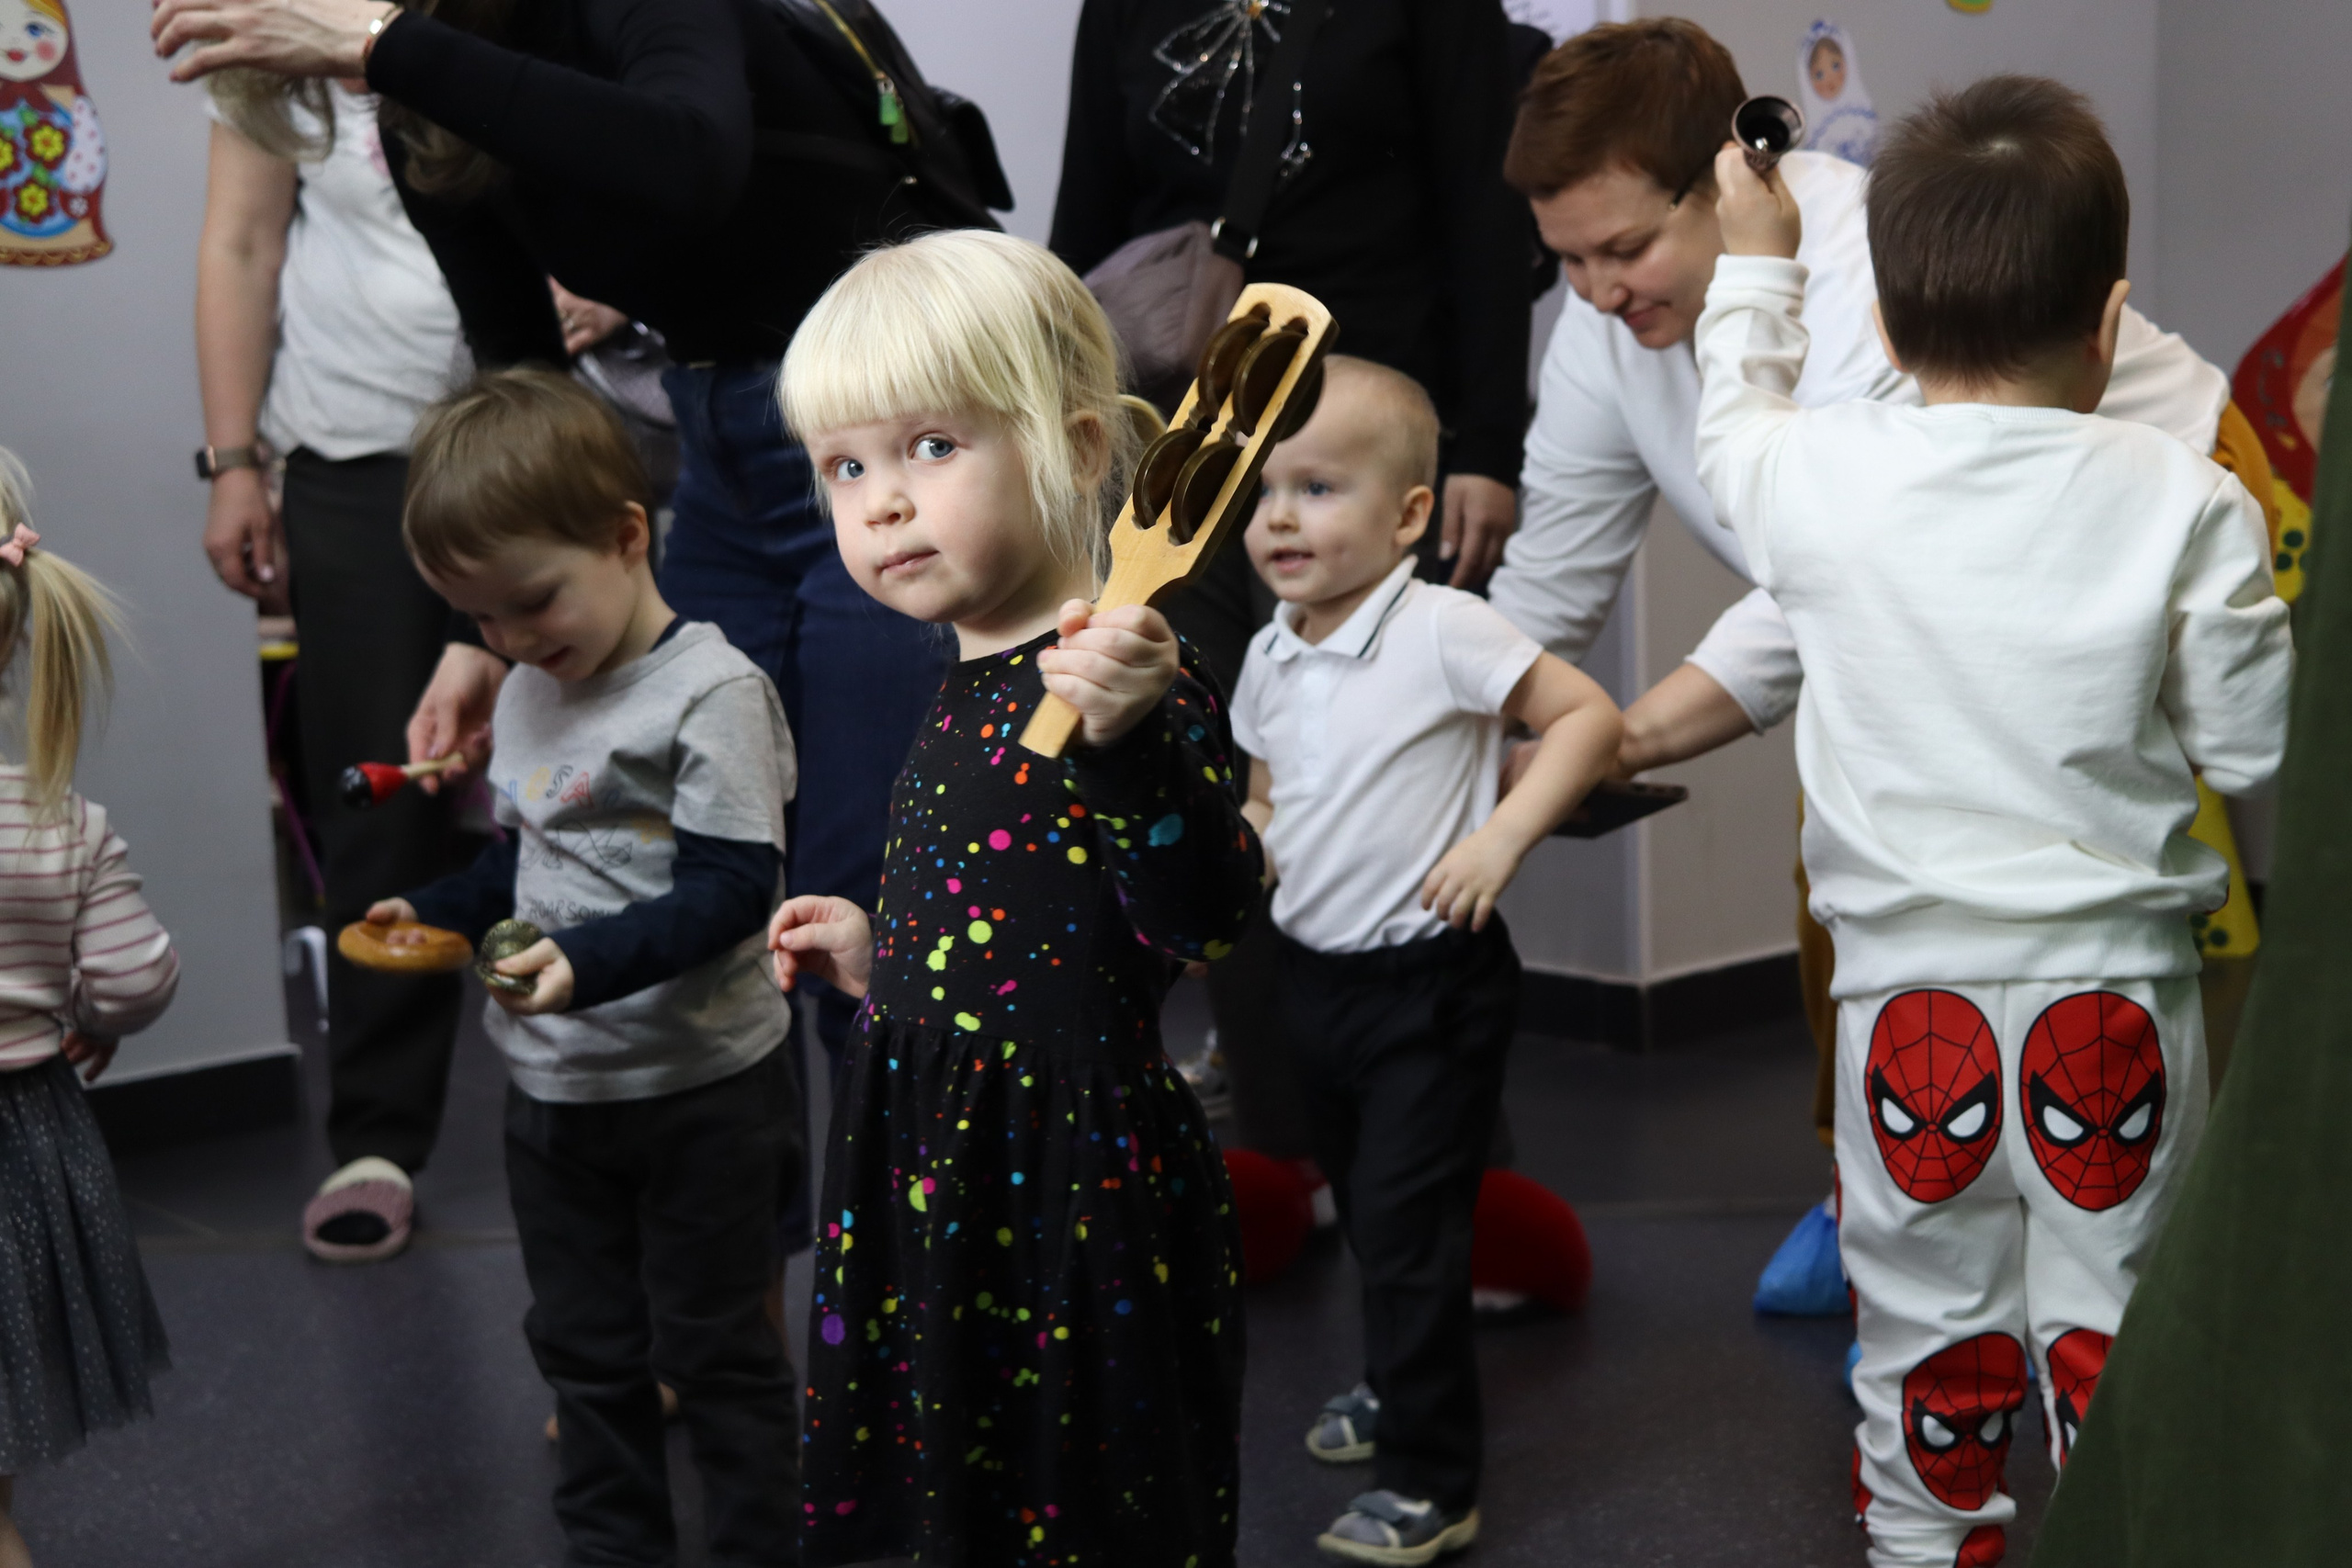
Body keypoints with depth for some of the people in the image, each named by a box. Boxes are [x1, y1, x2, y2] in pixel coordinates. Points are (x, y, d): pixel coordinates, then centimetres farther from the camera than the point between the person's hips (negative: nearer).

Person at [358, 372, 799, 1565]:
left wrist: (588, 961, -32)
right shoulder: (526, 695, 9)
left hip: (698, 1086, -7)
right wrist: (438, 913, 2)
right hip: (553, 1089, 8)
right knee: (583, 1345, 17)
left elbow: (730, 889, -22)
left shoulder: (710, 691, -17)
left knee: (713, 1344, 6)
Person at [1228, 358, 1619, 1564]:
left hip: (1429, 981, -7)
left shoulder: (1441, 631, -17)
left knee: (1406, 1224, -6)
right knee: (1360, 1204, 22)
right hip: (1316, 972, 7)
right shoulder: (1270, 659, 5)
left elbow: (1589, 717, -16)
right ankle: (1401, 1385, 44)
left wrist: (1505, 833, -25)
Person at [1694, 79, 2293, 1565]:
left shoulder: (1825, 479, -7)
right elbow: (2253, 748, -1)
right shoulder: (2190, 501, -9)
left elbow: (1734, 427, 16)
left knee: (1928, 1339, 15)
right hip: (2119, 997, 0)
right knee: (2114, 1339, 13)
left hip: (1913, 992, 1)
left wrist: (1753, 268, 32)